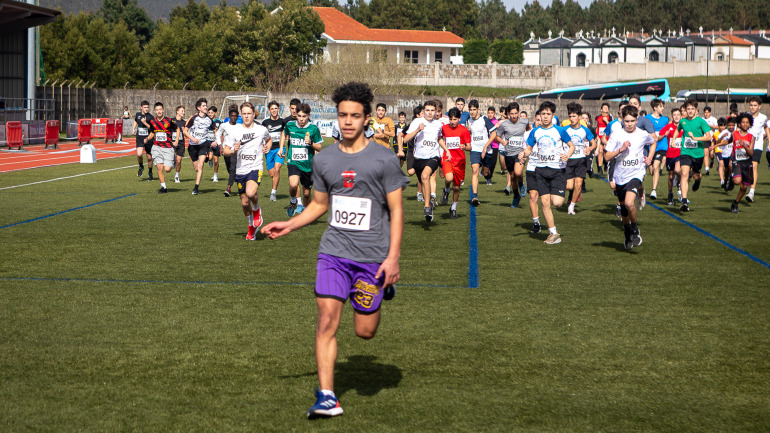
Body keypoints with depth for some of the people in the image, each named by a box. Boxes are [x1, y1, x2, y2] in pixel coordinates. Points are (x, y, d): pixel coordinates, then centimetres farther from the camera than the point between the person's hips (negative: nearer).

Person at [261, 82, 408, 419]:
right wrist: (289, 225, 6)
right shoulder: (324, 160, 6)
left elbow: (396, 211, -3)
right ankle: (326, 396, -2)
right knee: (326, 322, -9)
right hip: (333, 252, 3)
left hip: (373, 256, -2)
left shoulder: (384, 160, -5)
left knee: (365, 331, 5)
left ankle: (384, 290, 38)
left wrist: (393, 257, -9)